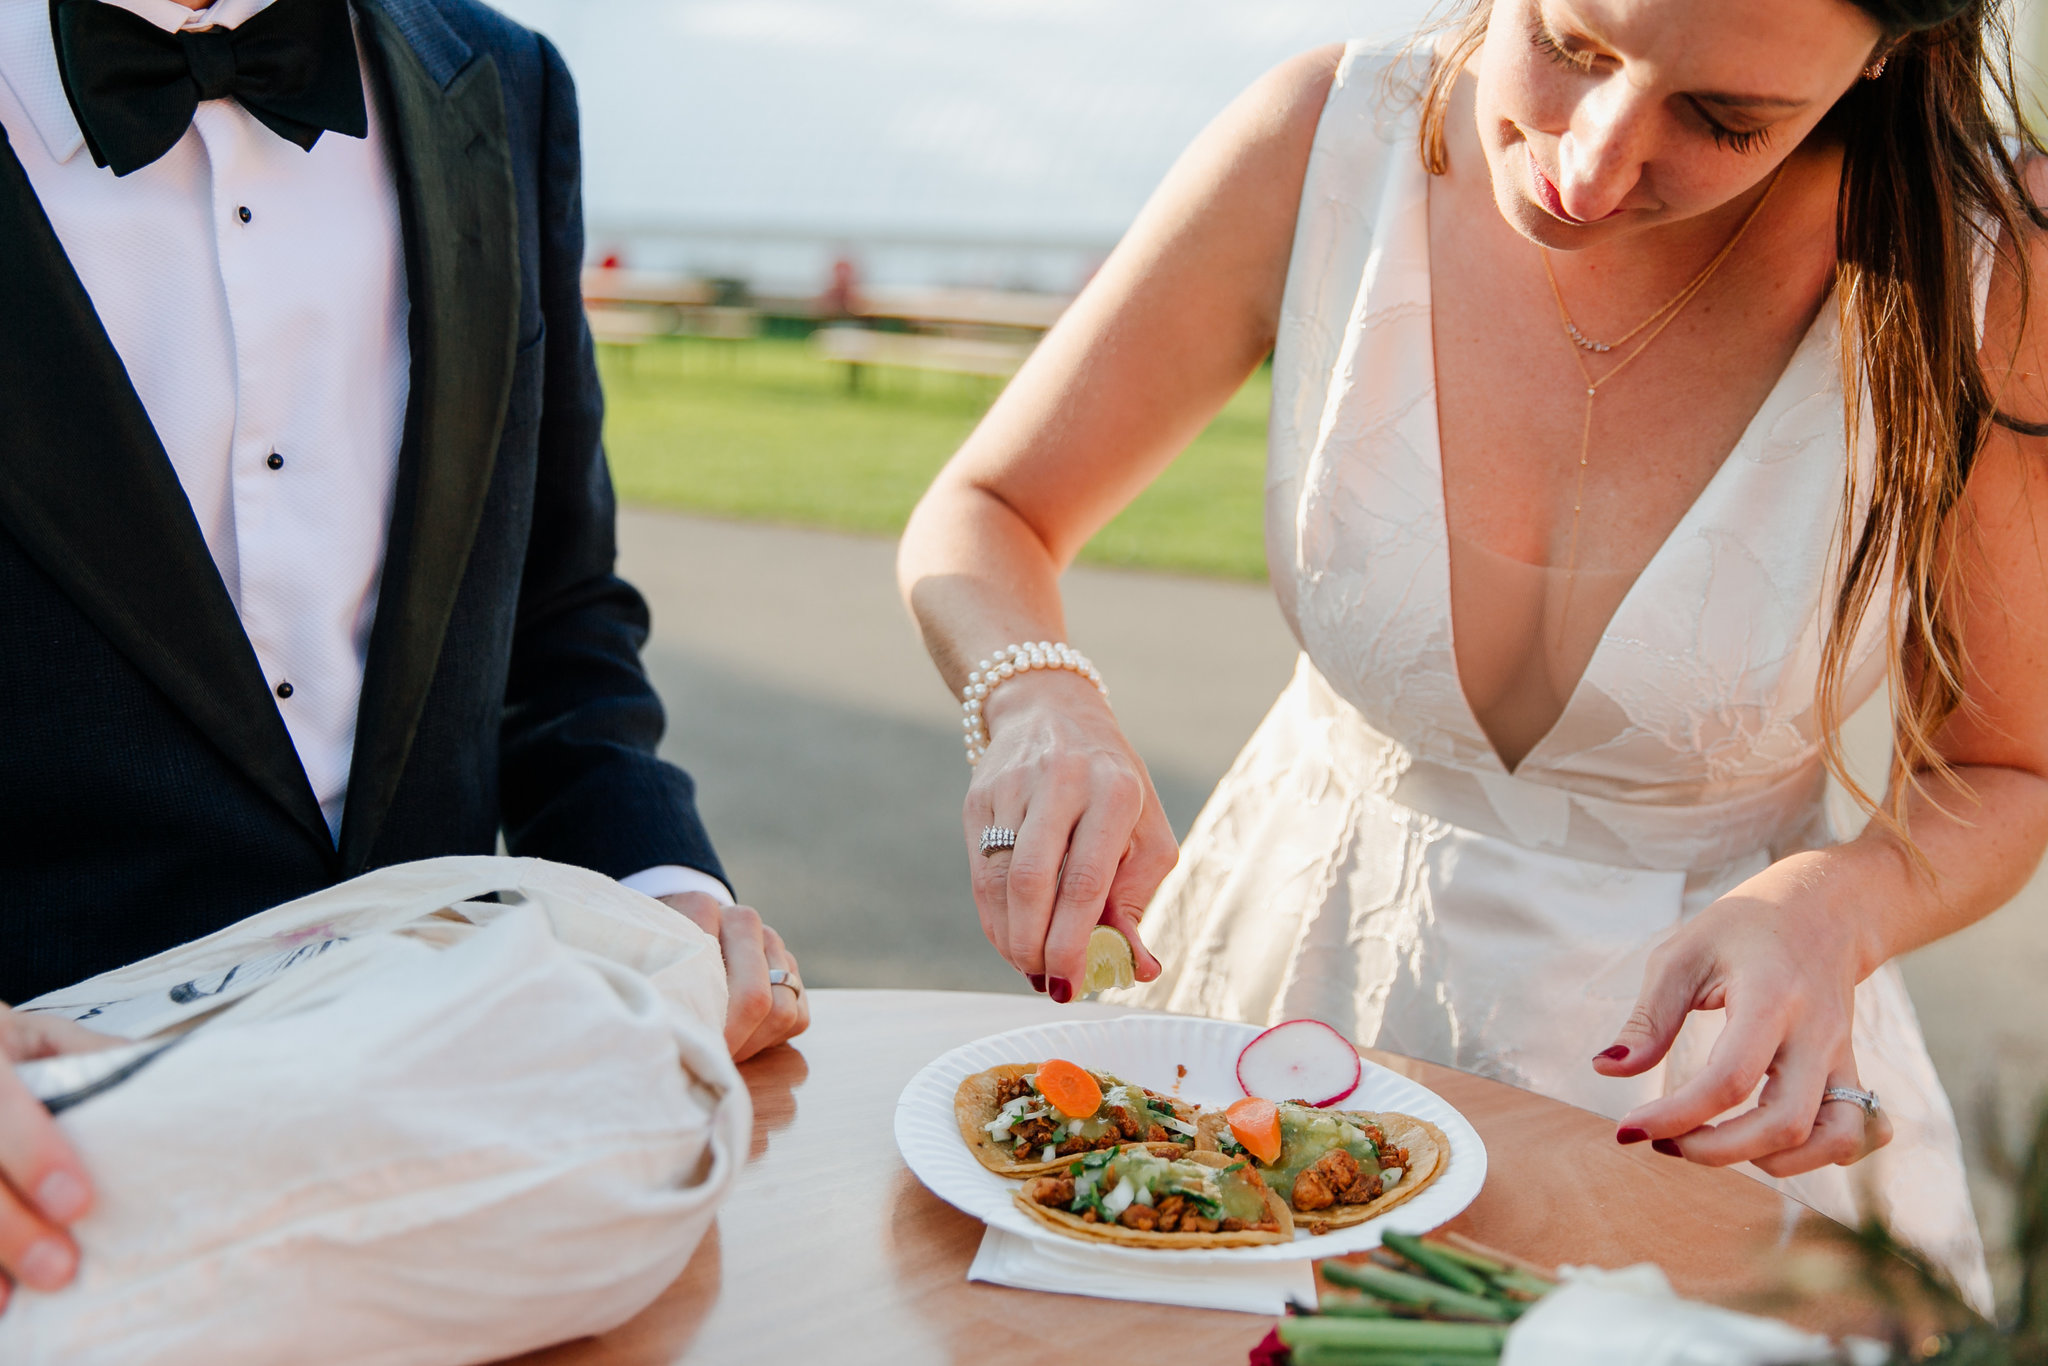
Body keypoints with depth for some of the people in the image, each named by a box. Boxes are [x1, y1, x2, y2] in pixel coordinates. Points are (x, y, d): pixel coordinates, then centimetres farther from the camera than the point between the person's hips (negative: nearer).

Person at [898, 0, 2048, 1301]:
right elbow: (980, 518, -8)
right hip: (1307, 961, 1)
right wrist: (1041, 703, -29)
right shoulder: (1323, 146, -18)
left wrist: (1834, 906, -27)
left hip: (1691, 1030, 0)